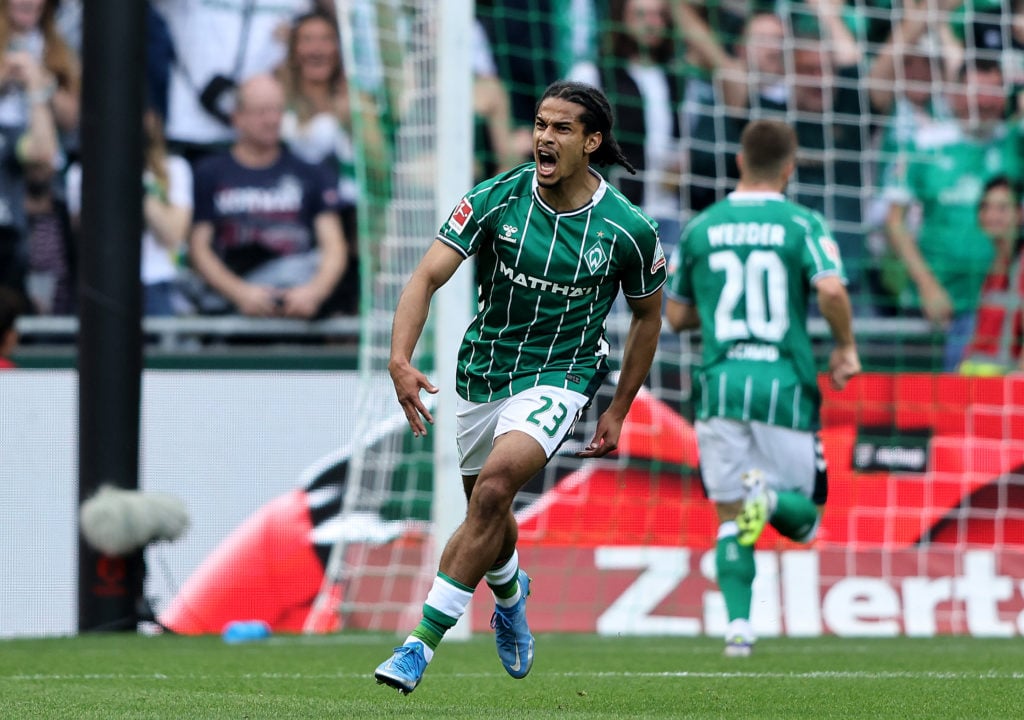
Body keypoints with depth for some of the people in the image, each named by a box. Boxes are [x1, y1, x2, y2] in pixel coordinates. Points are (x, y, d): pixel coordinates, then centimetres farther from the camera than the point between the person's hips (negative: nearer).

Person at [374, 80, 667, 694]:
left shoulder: (629, 229, -12)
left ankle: (424, 642, -24)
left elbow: (648, 315, 5)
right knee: (488, 512, 16)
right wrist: (401, 361, -33)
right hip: (484, 371, 3)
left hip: (561, 375, -3)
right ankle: (510, 592, 54)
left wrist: (617, 411, 6)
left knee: (495, 483, -27)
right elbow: (429, 276, -17)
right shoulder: (496, 199, -12)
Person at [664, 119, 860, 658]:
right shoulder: (801, 224, 0)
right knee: (804, 514, 9)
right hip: (785, 385, -2)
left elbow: (676, 316, 15)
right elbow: (831, 289, -17)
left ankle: (738, 623, -7)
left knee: (730, 518, 10)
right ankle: (770, 496, -26)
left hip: (720, 384, 2)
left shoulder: (700, 228, 9)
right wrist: (845, 346, 0)